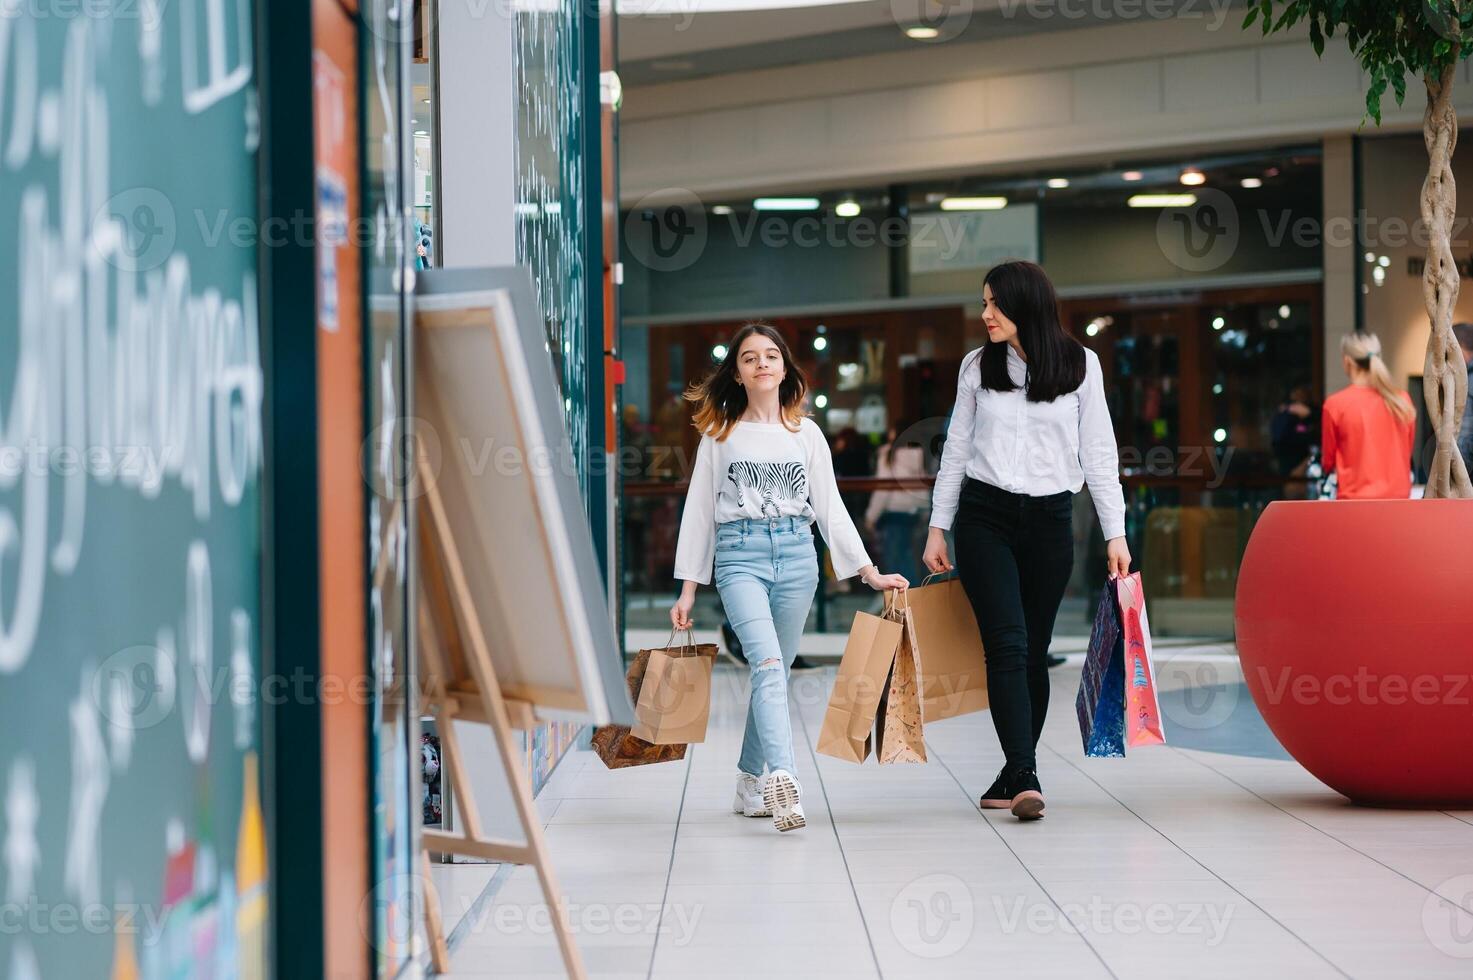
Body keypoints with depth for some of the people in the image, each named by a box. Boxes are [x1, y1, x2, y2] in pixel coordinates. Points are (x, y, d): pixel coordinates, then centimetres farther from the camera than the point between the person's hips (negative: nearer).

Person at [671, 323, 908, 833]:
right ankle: (782, 782, -34)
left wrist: (869, 571, 8)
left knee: (775, 671, 4)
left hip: (796, 555, 3)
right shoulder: (719, 434, 9)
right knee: (768, 664, -21)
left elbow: (830, 508, 14)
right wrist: (687, 590, 6)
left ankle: (751, 783, 18)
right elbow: (699, 510, 9)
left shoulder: (806, 433, 13)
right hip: (740, 555, -3)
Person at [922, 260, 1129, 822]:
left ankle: (1015, 775, 15)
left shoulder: (1080, 364, 2)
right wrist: (938, 528, 9)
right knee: (1007, 644, -13)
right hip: (985, 516, 0)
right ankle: (1025, 778, -18)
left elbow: (1098, 452, 3)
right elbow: (956, 451, 11)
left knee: (1033, 652, 3)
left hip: (1050, 521, 0)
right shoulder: (977, 366, 6)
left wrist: (1114, 534, -1)